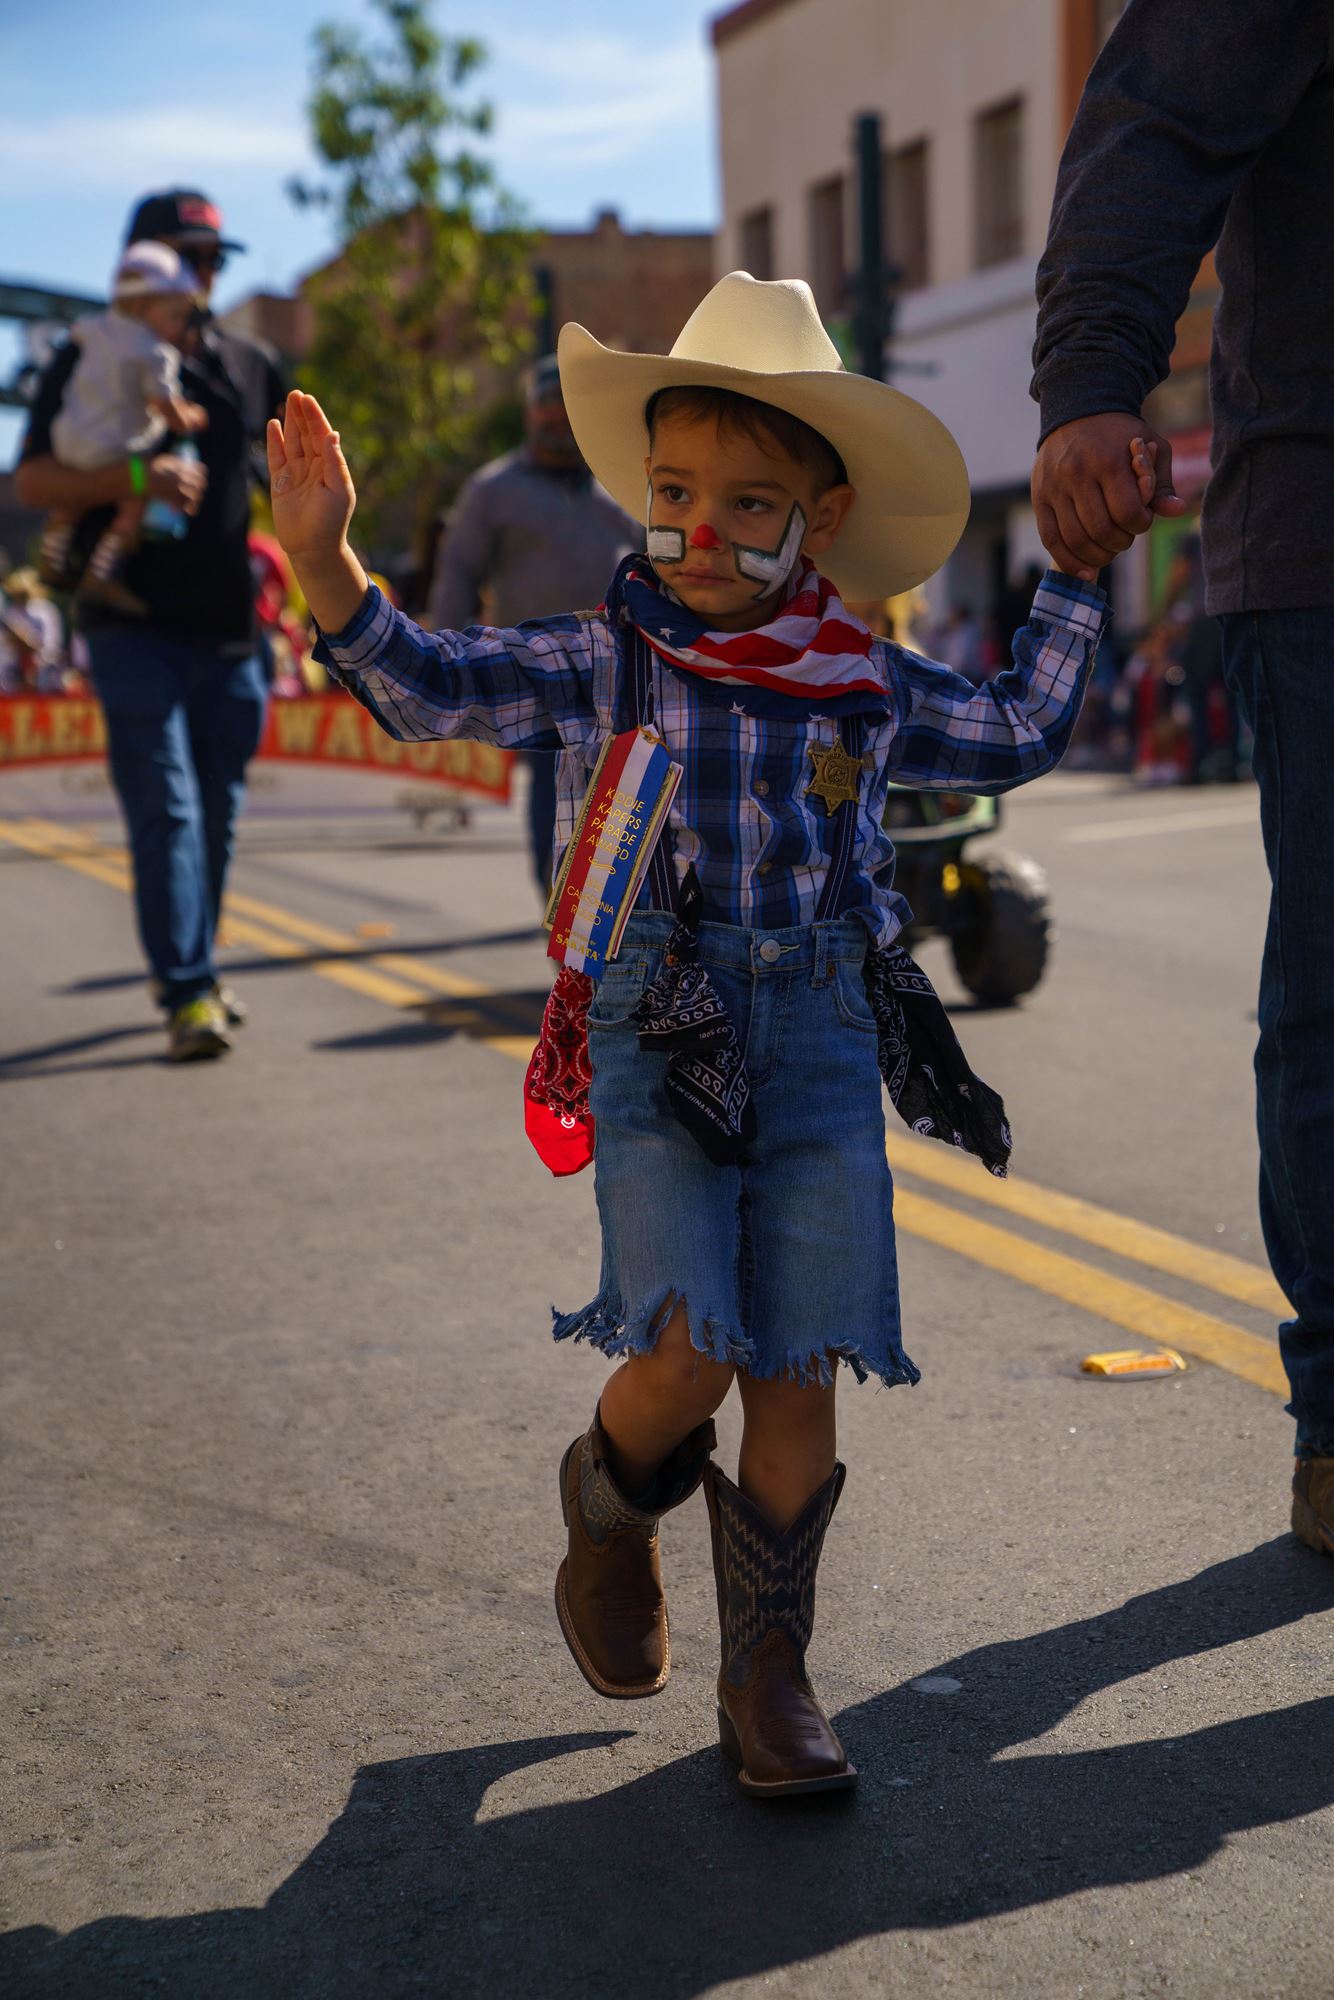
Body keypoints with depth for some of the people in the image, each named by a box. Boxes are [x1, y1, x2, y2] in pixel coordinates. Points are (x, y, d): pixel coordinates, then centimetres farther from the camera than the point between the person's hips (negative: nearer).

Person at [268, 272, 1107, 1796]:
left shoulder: (868, 685, 8)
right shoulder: (605, 660, 1)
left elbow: (1014, 740, 23)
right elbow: (430, 685, -6)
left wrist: (1071, 582, 18)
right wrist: (325, 561, -20)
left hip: (824, 1054, 2)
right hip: (657, 1042, -2)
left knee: (799, 1378, 1)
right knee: (687, 1354, -14)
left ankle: (767, 1669, 18)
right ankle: (609, 1503, 22)